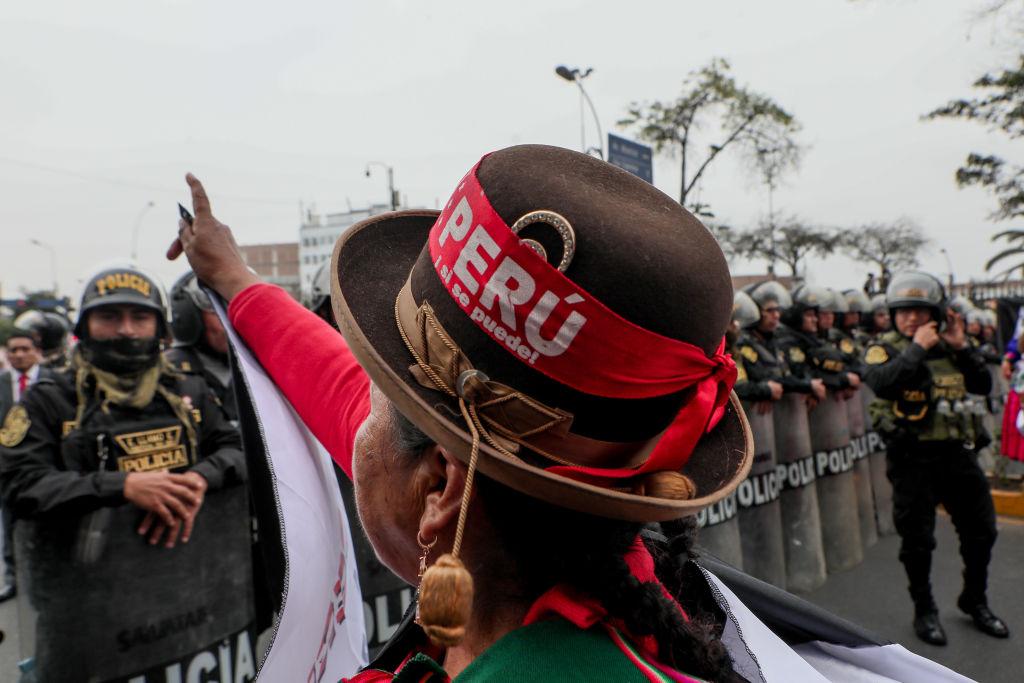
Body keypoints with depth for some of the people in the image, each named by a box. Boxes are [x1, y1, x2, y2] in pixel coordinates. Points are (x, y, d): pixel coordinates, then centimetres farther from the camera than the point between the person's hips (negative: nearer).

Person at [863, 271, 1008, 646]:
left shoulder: (949, 348, 9)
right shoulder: (884, 348, -7)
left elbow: (983, 385, 4)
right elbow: (882, 383, -26)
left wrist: (962, 346, -5)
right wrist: (917, 348, -22)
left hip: (957, 451, 5)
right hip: (912, 457, -5)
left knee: (981, 530, 16)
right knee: (917, 539, 4)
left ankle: (975, 600, 38)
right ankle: (924, 609, 25)